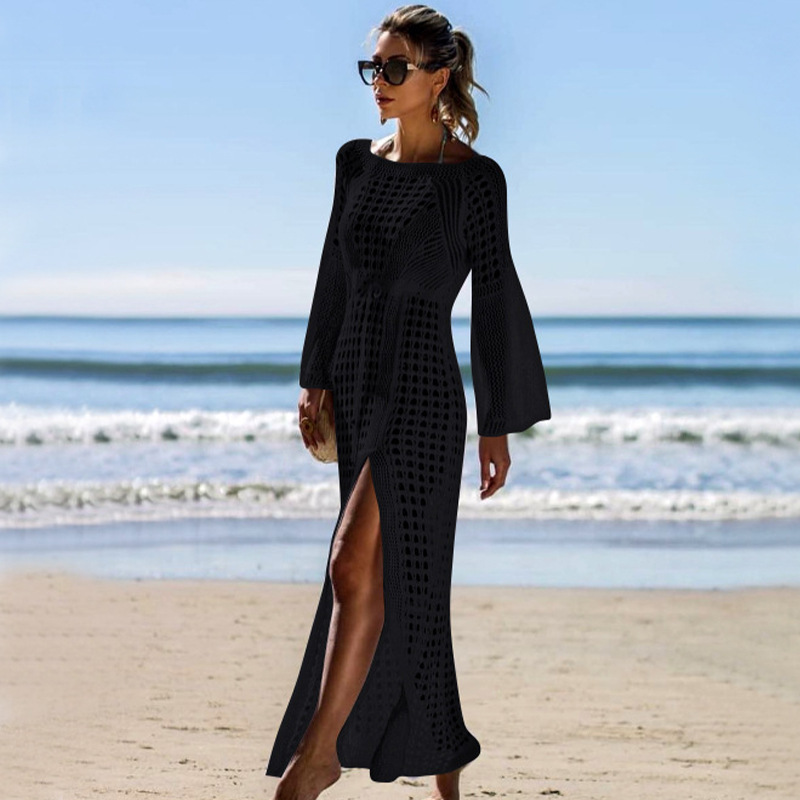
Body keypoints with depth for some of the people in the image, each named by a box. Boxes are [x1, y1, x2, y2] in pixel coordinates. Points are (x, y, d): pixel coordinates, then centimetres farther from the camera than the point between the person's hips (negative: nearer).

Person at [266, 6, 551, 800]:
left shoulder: (472, 177, -7)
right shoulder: (358, 163, 10)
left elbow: (495, 298, -5)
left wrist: (499, 423, -5)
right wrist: (316, 378, 11)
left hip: (422, 391, -7)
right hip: (358, 386, 7)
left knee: (357, 564, -16)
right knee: (404, 578, 12)